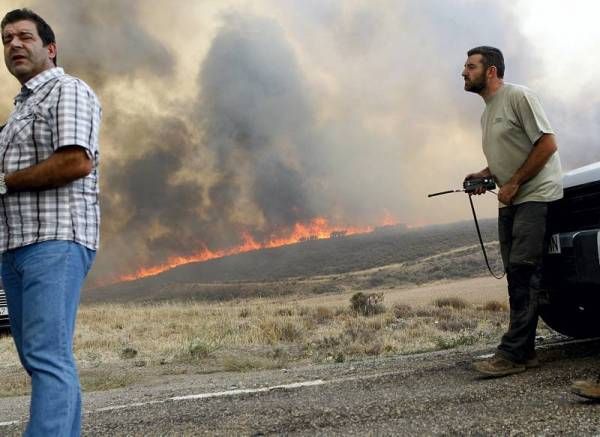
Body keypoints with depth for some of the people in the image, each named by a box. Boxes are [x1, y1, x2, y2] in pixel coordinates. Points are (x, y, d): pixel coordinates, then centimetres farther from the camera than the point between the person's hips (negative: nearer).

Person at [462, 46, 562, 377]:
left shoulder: (518, 96, -10)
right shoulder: (487, 112, 17)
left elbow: (547, 144, -15)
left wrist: (514, 183, -16)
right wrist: (485, 175, 6)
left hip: (536, 194, -9)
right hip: (510, 201, 9)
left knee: (523, 270, -15)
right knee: (516, 275, 7)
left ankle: (512, 353, -16)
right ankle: (523, 351, 12)